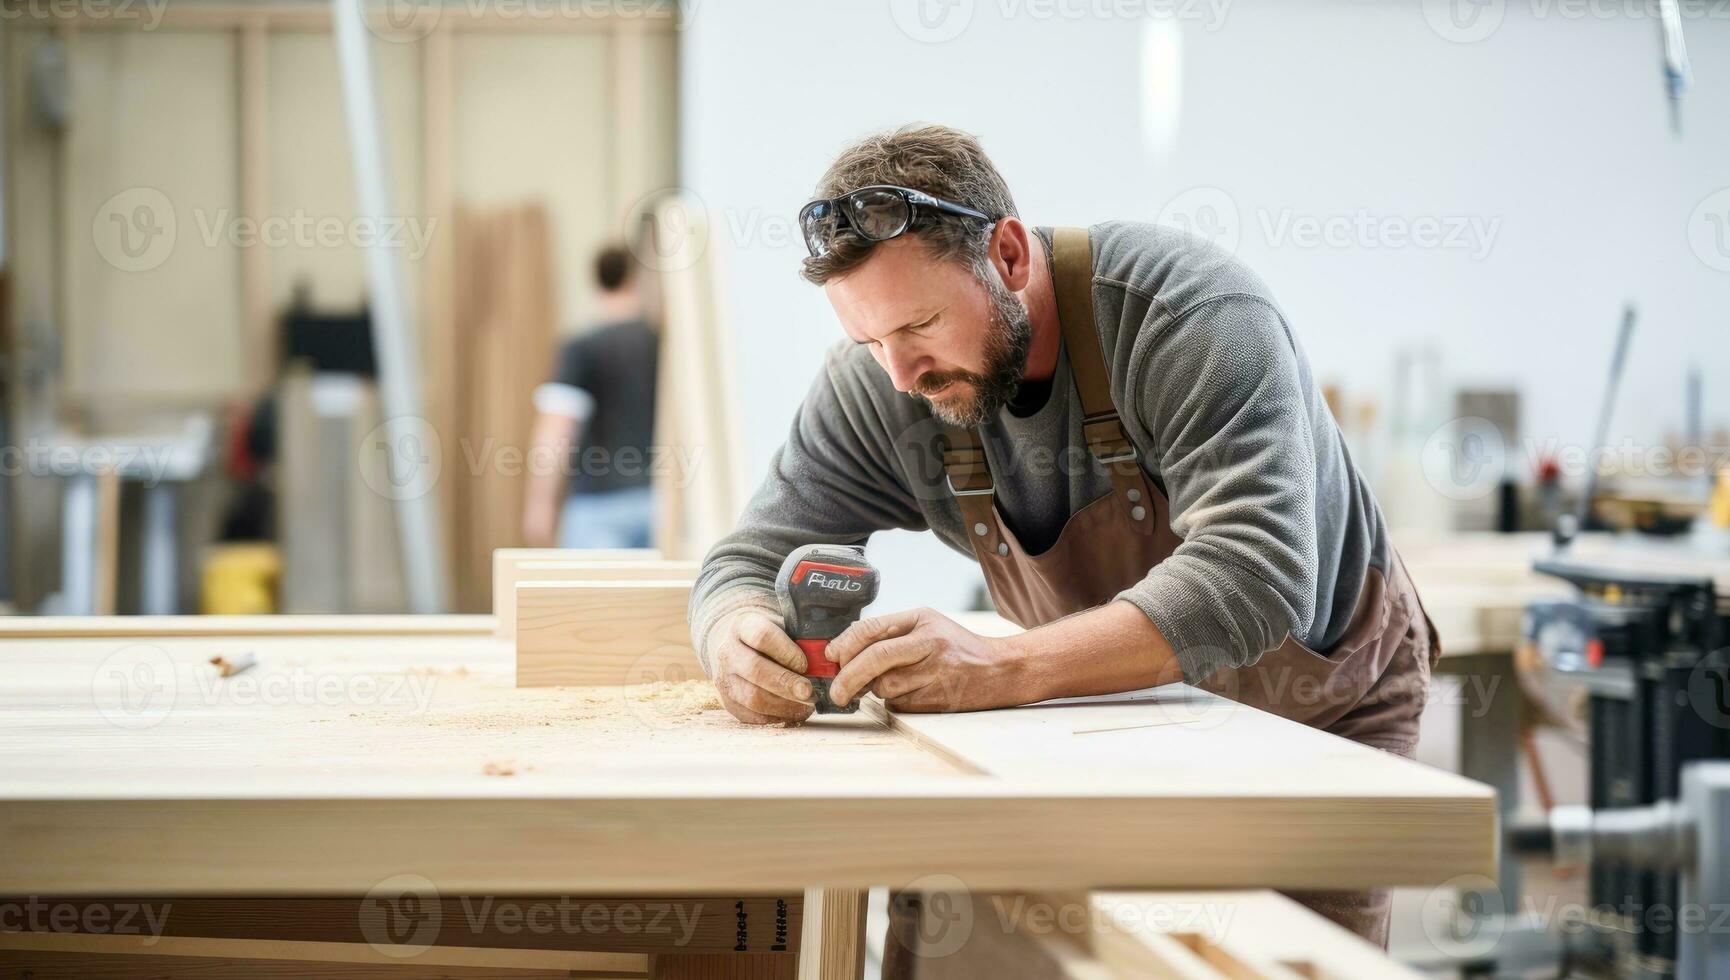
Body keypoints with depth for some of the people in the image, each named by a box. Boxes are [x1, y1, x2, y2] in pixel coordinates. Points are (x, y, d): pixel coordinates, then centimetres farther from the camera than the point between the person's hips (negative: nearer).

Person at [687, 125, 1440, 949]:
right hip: (1141, 711, 4)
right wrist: (742, 645, -38)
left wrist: (1000, 668, -54)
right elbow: (752, 562, -12)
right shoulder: (875, 387, -17)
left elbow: (1252, 577, -42)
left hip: (1322, 706, -3)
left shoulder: (1194, 316, -31)